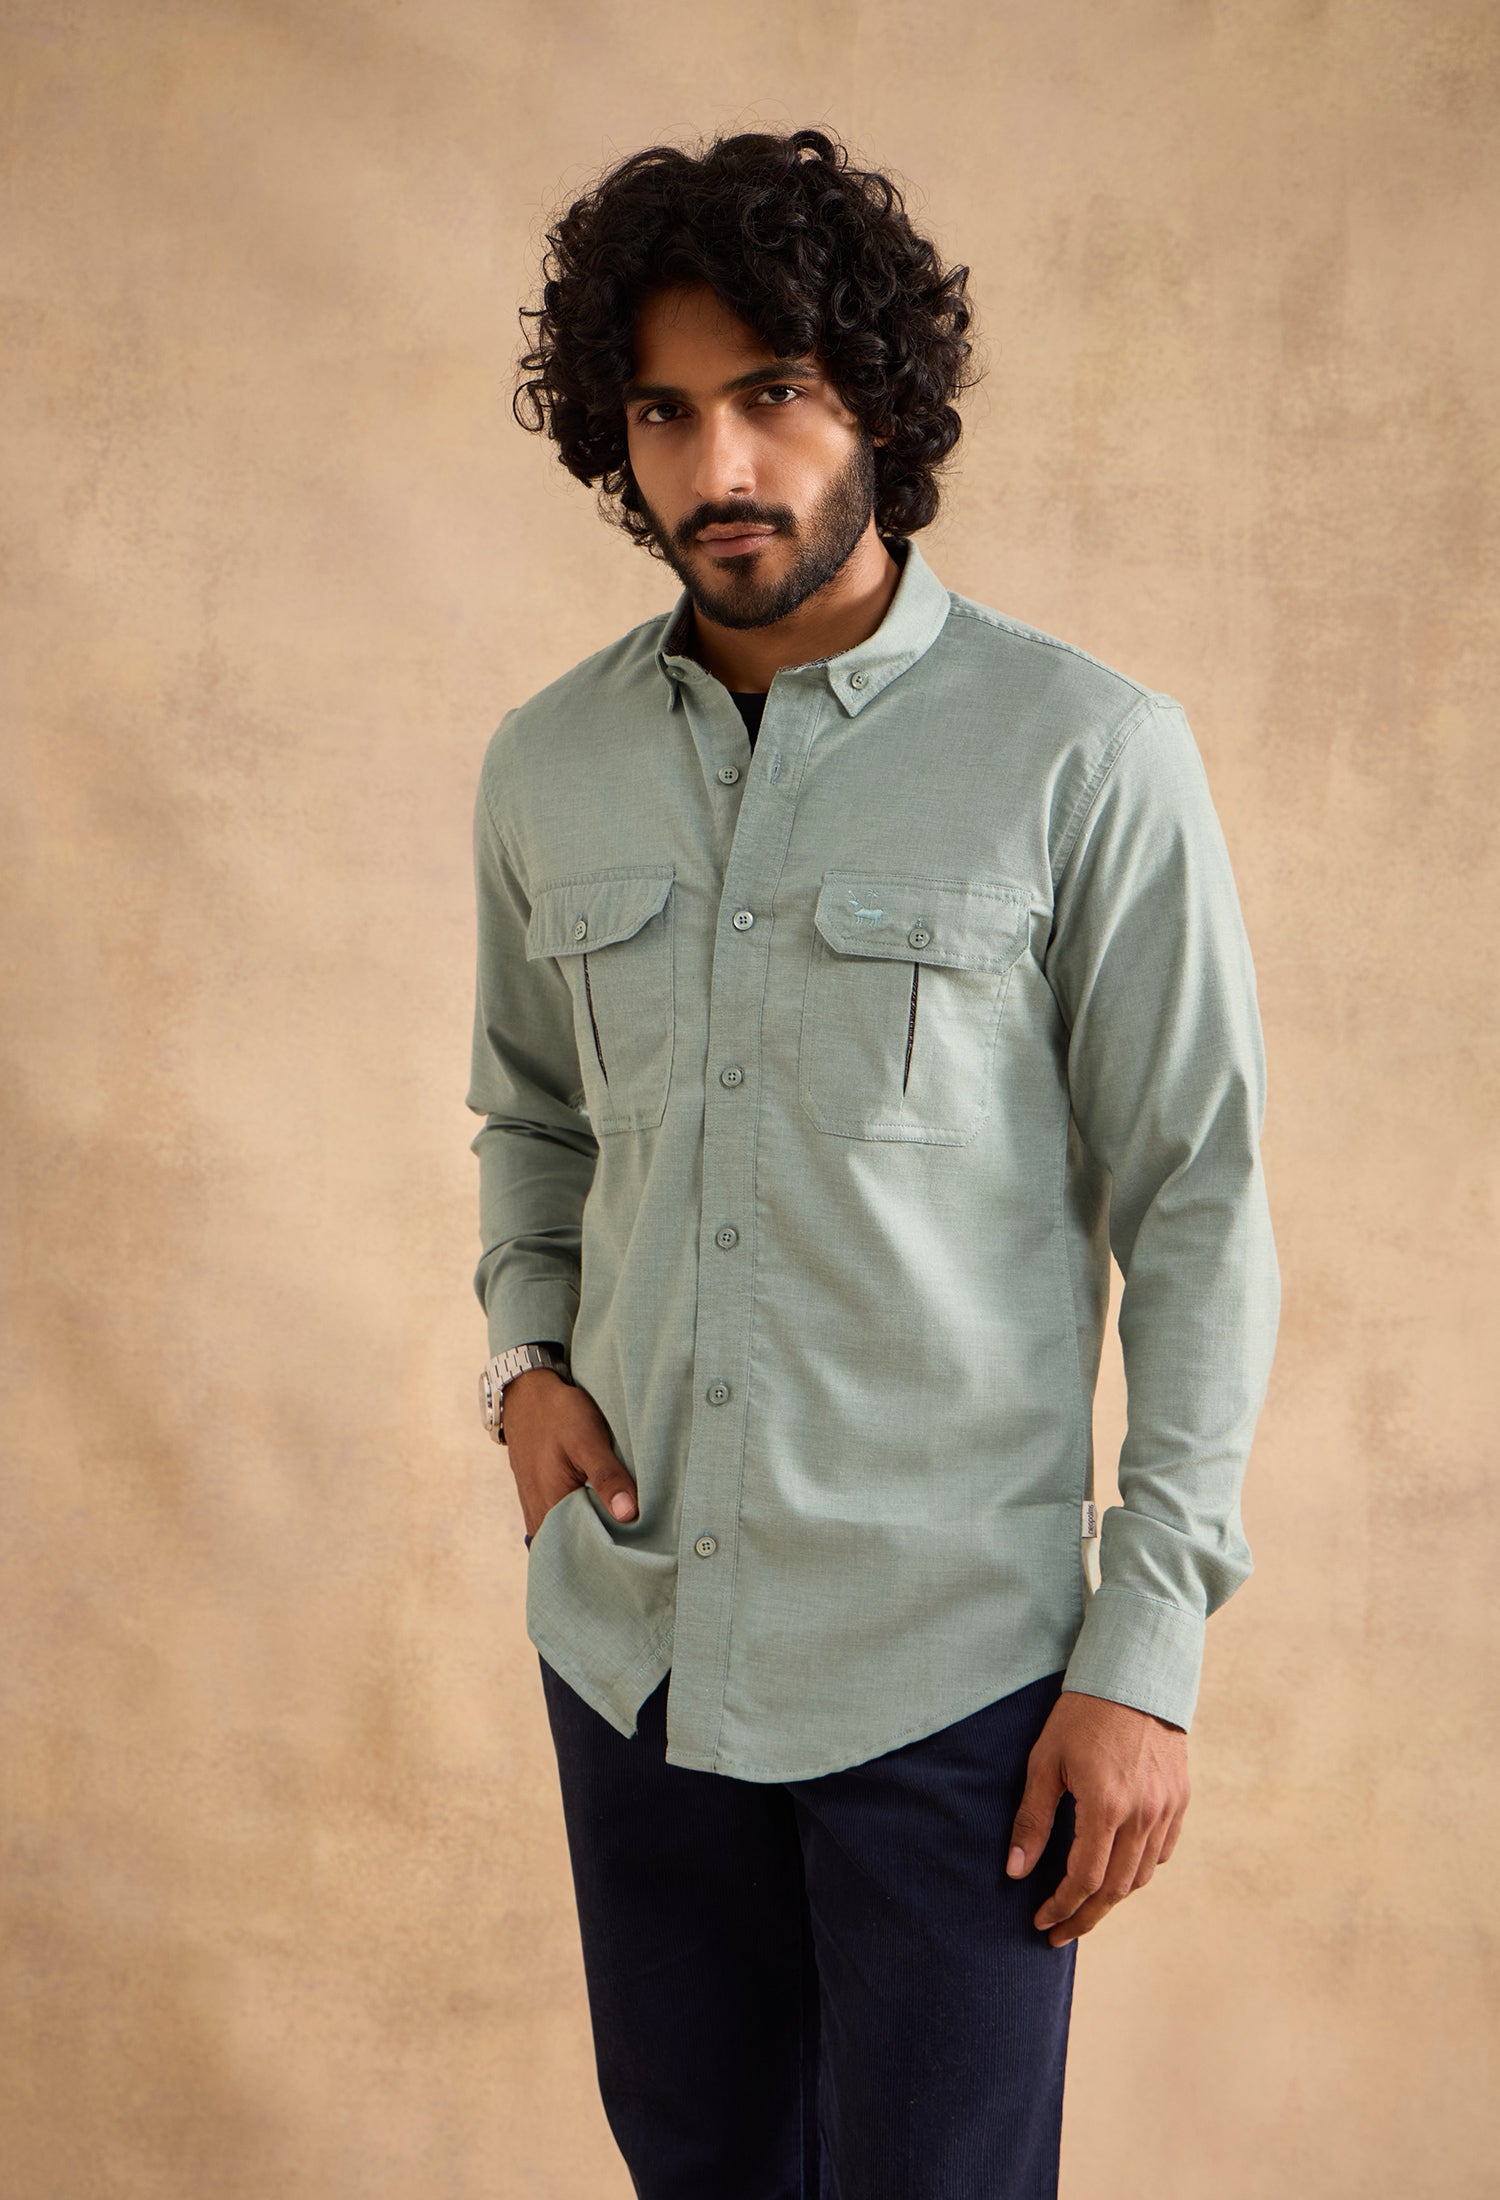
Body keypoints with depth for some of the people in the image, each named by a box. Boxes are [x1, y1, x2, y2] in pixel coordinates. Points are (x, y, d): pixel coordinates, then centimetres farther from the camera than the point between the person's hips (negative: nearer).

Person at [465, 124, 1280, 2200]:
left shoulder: (1087, 758, -11)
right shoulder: (546, 767, 4)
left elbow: (1198, 1213, -9)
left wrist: (1148, 1653, -11)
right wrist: (526, 1351, 1)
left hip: (947, 1662, -4)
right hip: (628, 1630, 5)